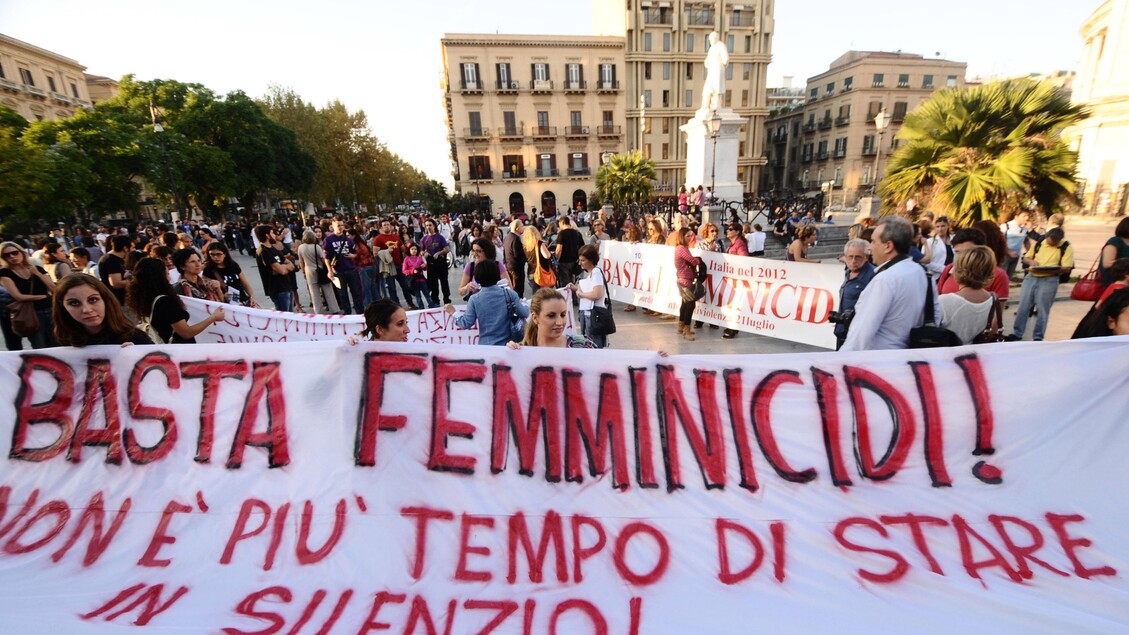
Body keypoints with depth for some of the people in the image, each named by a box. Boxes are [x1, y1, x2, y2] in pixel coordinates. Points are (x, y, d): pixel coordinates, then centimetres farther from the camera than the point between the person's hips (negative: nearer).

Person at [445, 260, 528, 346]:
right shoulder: (509, 294, -8)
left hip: (485, 345, 0)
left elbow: (466, 323, -4)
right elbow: (524, 314, -3)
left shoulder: (475, 299, -8)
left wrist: (453, 313, 14)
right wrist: (523, 303, 19)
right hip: (508, 345, 0)